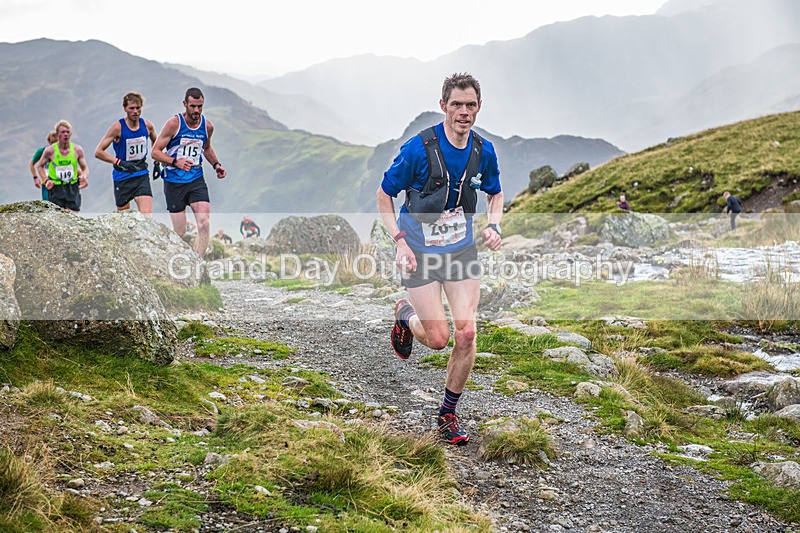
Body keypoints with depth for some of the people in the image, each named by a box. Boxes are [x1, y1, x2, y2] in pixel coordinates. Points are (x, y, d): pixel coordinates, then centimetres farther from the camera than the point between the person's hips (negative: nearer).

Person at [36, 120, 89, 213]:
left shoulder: (77, 150, -1)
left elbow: (85, 168, 9)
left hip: (72, 188, 2)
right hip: (55, 188, -1)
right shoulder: (50, 150, -5)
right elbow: (39, 166, 10)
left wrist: (84, 177, -14)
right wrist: (46, 180, -6)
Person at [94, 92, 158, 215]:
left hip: (142, 176, 2)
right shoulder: (118, 127, -12)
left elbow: (155, 142, 24)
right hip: (122, 177, -2)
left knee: (147, 215, -15)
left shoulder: (147, 125, 0)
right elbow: (98, 152, -13)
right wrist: (119, 162, -24)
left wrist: (157, 163, 15)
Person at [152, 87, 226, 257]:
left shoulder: (208, 126, 4)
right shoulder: (174, 124, -10)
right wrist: (175, 162, -24)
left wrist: (216, 164, 9)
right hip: (174, 182, -3)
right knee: (180, 233, 0)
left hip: (196, 180, 3)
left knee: (204, 224, -16)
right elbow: (155, 152, -8)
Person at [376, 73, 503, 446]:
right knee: (437, 339, -6)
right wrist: (400, 240, -17)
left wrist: (493, 226, -4)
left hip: (461, 250, 4)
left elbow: (495, 194, 16)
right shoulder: (419, 149, -17)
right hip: (419, 252, -3)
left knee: (466, 334, -6)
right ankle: (405, 315, 30)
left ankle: (448, 413, 12)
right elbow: (383, 195, -6)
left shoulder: (483, 151, -4)